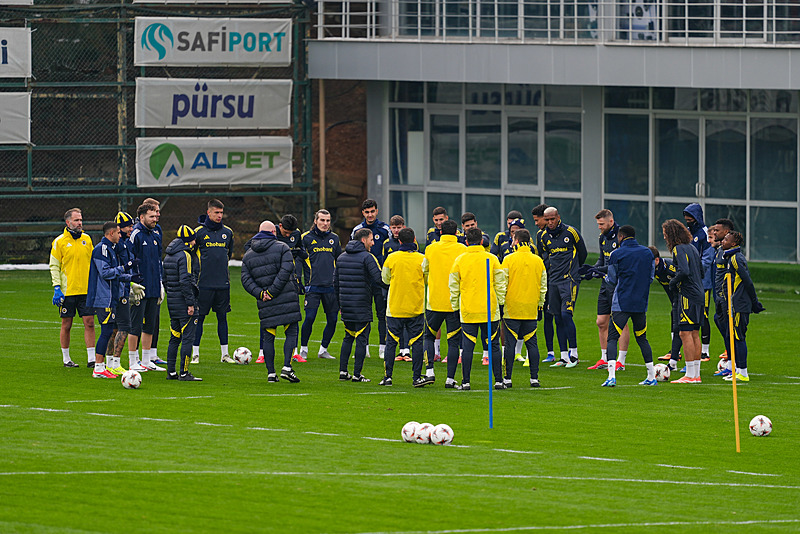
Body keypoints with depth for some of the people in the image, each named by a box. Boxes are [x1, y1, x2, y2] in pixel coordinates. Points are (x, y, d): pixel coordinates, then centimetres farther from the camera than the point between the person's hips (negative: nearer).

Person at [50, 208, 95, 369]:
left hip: (86, 289, 3)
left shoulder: (86, 239, 9)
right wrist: (57, 287, -12)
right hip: (67, 291, -3)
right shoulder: (59, 241, -3)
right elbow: (54, 266, -3)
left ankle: (91, 358, -1)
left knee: (89, 322, -3)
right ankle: (66, 358, 15)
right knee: (66, 325, 4)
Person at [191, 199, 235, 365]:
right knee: (199, 317, -1)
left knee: (222, 316, 8)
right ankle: (195, 354, 4)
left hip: (223, 283, 4)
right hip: (204, 283, -4)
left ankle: (225, 353, 13)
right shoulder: (199, 232, -4)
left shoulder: (227, 232, 9)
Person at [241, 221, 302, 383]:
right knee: (291, 333, 3)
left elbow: (246, 280, 4)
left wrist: (261, 293, -4)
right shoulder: (282, 248, 0)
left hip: (265, 303, 3)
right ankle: (287, 367, -10)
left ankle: (271, 373, 6)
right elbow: (285, 271, -12)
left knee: (268, 336, 8)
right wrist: (272, 292, -11)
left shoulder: (248, 255, 12)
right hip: (287, 299, -3)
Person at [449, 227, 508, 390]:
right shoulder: (492, 259, -2)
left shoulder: (460, 260, 0)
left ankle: (465, 382, 1)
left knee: (467, 346, 3)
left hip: (467, 310, 0)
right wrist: (501, 303, 13)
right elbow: (500, 284, 2)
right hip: (490, 310, 0)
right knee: (494, 345, 7)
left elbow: (453, 286, 4)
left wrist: (455, 306, 13)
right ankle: (498, 381, 6)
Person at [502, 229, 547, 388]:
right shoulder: (538, 261, 4)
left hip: (512, 308, -3)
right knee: (532, 343, 7)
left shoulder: (509, 259, -7)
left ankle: (507, 378, 0)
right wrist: (540, 305, 19)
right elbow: (543, 287, 9)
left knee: (510, 343, 0)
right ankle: (534, 378, 6)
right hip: (531, 309, 3)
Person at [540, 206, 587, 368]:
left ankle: (574, 354, -9)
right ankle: (564, 357, 7)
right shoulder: (545, 236, 10)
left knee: (566, 314, -15)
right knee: (558, 318, 4)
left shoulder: (570, 232, -5)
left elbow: (582, 253, 7)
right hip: (553, 281, 6)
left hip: (569, 280, -6)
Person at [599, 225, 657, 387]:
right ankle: (651, 377, 17)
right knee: (641, 338, 18)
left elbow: (612, 281, -1)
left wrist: (606, 277, 22)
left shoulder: (616, 255, -6)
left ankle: (611, 376, -21)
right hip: (641, 304, 4)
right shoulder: (647, 253, 6)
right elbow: (651, 276, 12)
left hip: (621, 303, -4)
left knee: (612, 338, -4)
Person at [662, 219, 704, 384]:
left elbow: (684, 271, -24)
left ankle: (690, 375, -11)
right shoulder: (692, 248, 16)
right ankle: (696, 374, 13)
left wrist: (673, 282, -7)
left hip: (688, 295, -9)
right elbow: (701, 272, 21)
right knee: (694, 334, 12)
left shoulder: (678, 249, -11)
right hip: (698, 294, 9)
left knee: (685, 333, -8)